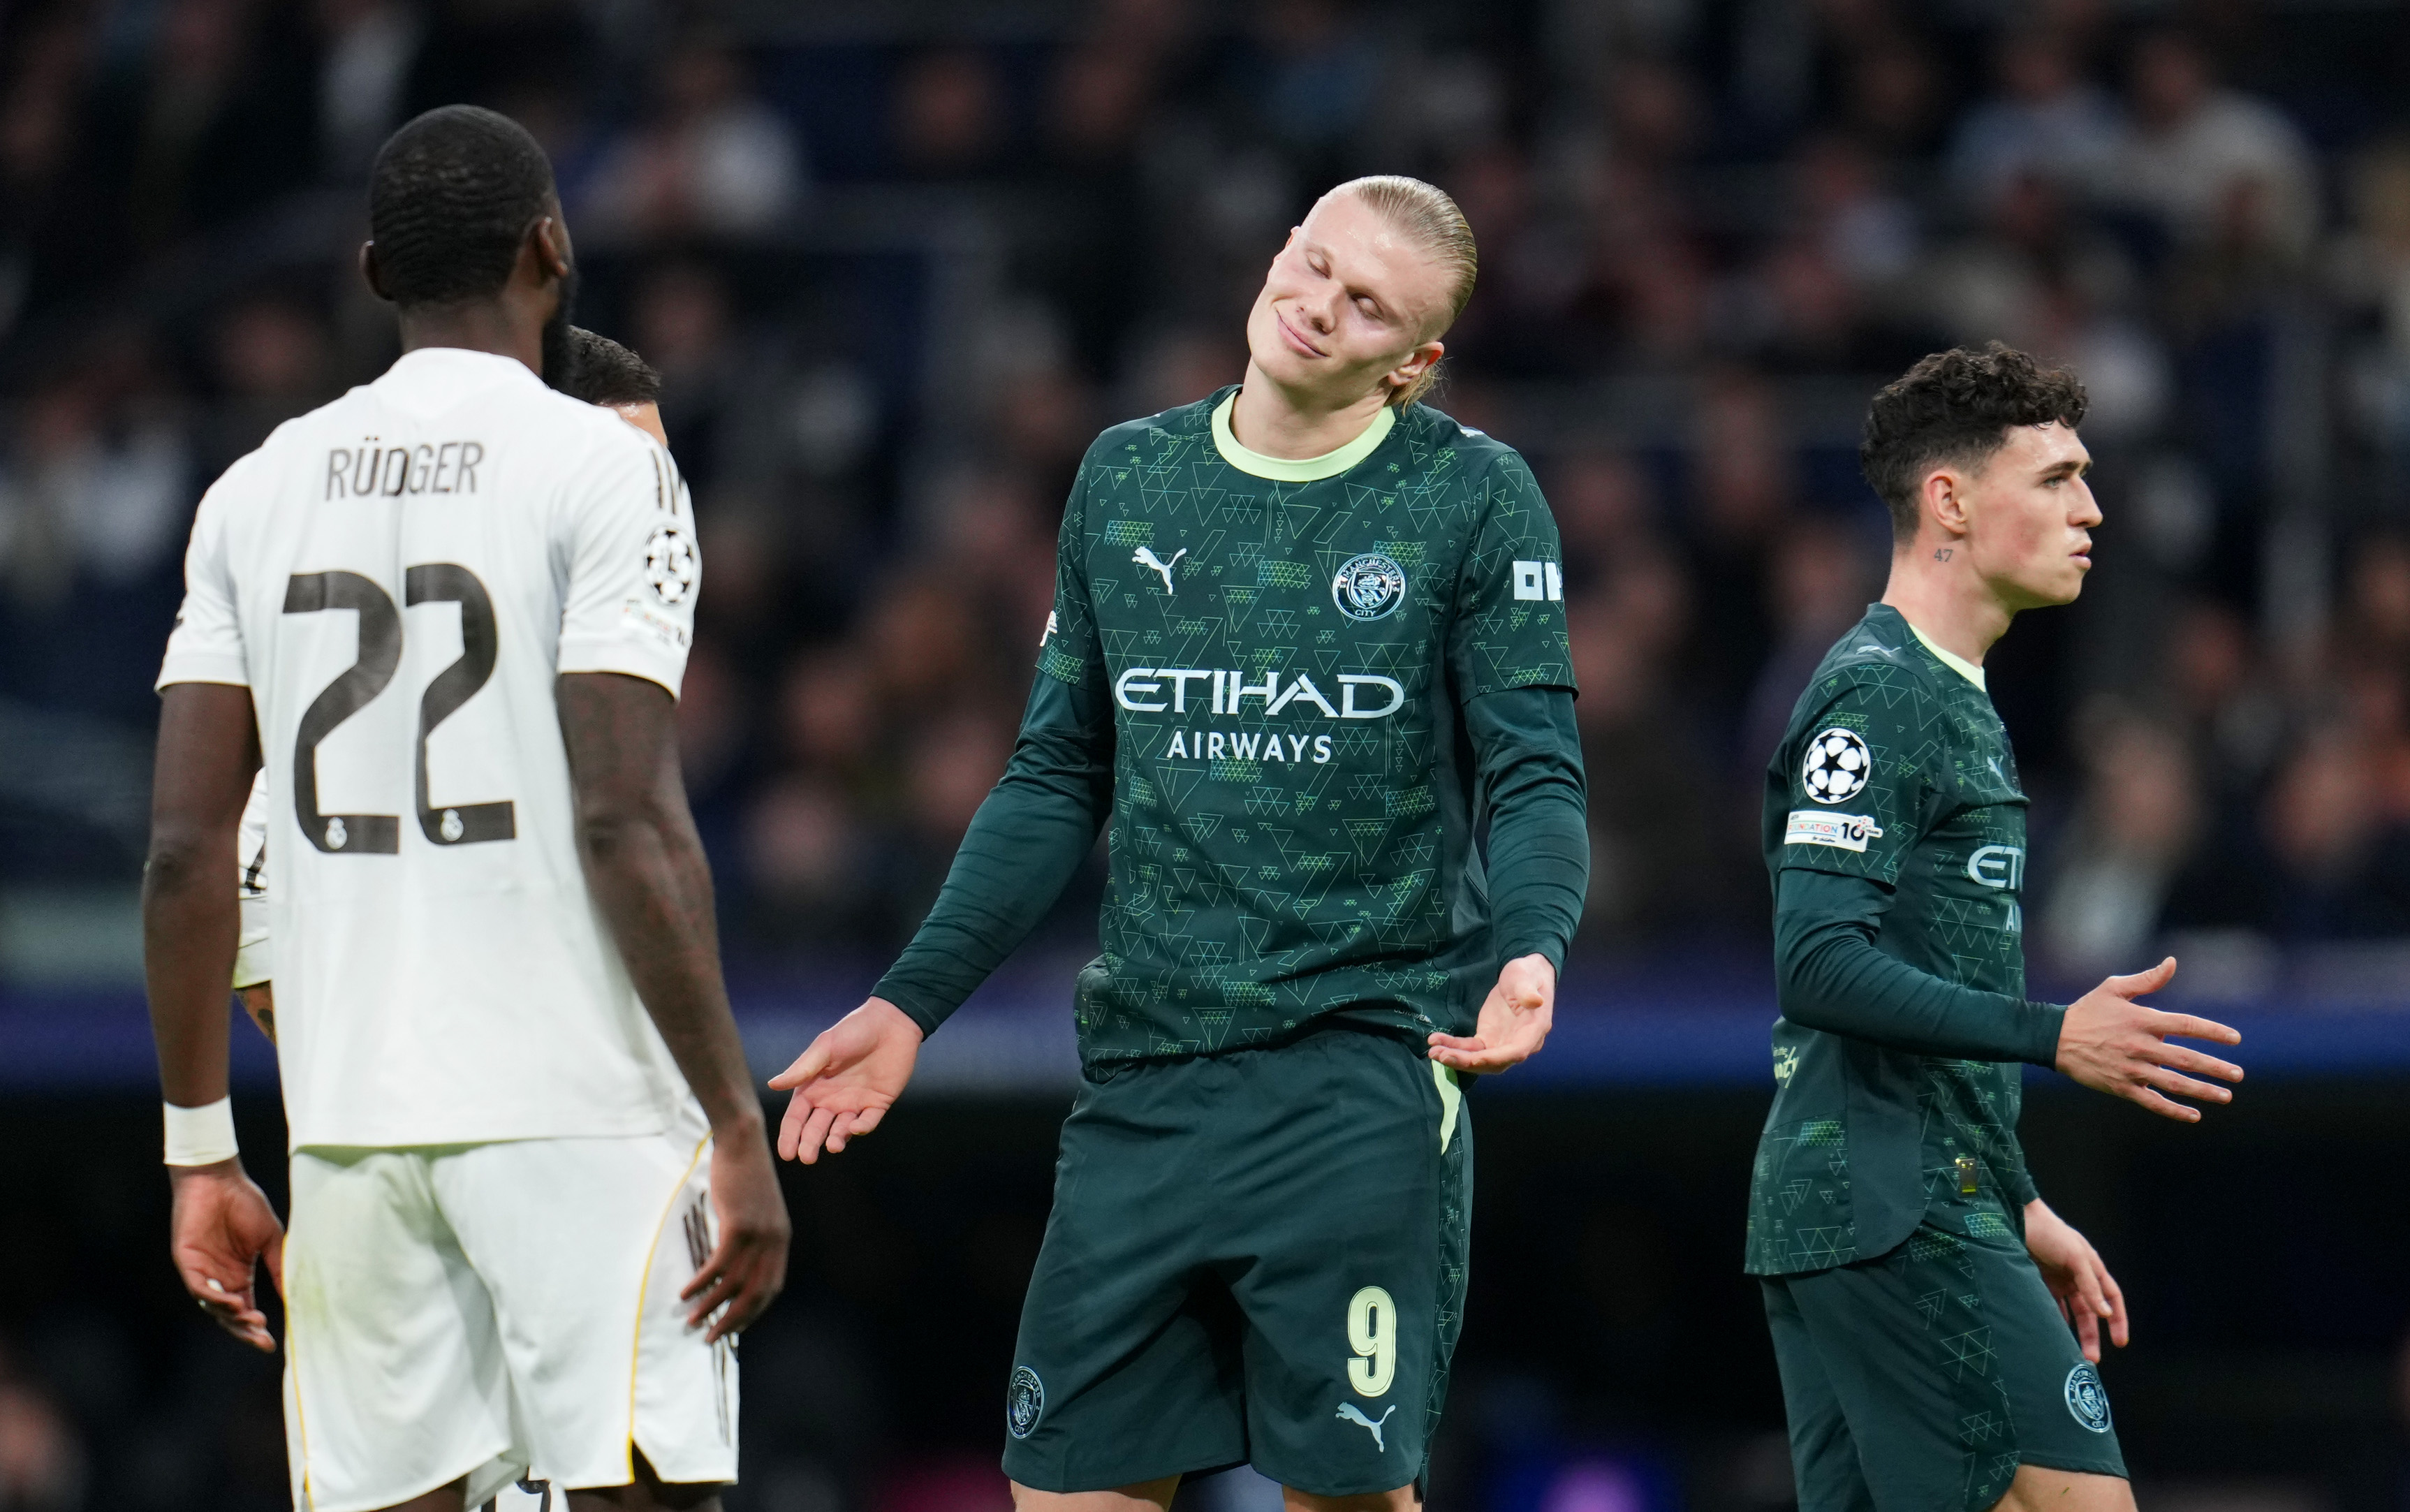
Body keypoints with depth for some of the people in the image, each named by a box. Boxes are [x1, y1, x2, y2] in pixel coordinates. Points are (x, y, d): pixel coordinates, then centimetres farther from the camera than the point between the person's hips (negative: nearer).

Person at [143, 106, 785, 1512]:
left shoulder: (261, 488, 10)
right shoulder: (601, 469, -5)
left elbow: (185, 853, 7)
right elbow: (628, 827, -14)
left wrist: (202, 1148, 14)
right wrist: (738, 1130, -11)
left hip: (351, 1123, 5)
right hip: (582, 1117, -5)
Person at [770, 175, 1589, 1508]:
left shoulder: (1473, 498, 0)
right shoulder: (1125, 479, 12)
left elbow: (1536, 781, -2)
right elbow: (1057, 783, 18)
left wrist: (1528, 950, -23)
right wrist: (912, 1001, 11)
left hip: (1361, 1069, -4)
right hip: (1143, 1070, 4)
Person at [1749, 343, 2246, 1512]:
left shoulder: (1957, 702, 22)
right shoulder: (1876, 693, -11)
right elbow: (1820, 967, -21)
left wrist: (2020, 1213, 27)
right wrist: (2055, 1037, -26)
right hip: (1895, 1210, -10)